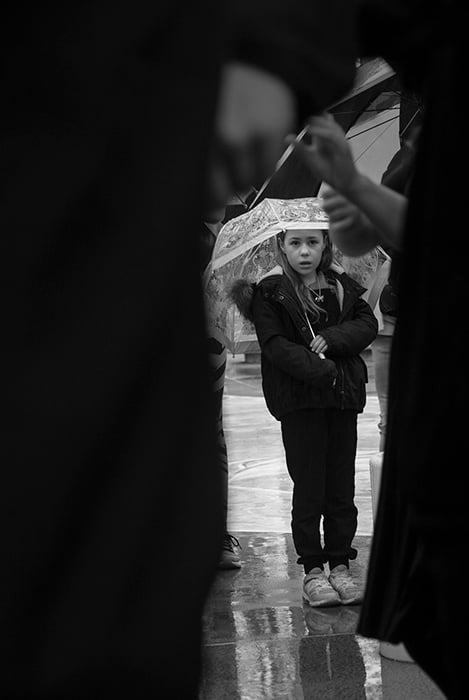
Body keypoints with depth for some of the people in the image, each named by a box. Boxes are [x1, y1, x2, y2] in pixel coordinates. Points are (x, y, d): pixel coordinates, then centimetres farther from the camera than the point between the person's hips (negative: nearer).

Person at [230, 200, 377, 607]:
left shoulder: (342, 286, 11)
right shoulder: (269, 294, -1)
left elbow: (368, 324, 3)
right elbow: (276, 345, -10)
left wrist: (332, 340, -13)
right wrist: (322, 371, -18)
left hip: (343, 395, 3)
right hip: (298, 398, -3)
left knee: (342, 485, 5)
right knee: (309, 486, -1)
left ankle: (340, 565, 14)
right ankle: (313, 570, 6)